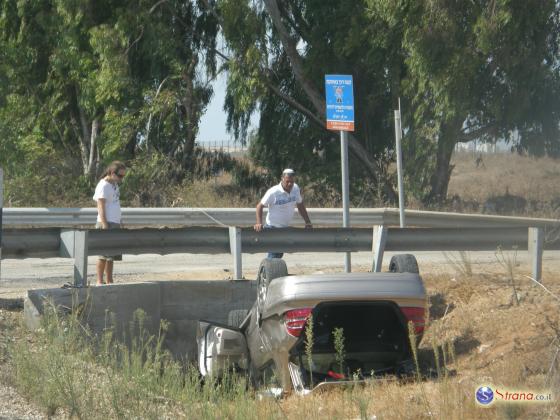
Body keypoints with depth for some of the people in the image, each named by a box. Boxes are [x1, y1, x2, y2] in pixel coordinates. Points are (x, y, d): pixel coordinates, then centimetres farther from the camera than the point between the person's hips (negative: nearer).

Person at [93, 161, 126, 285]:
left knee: (111, 255, 10)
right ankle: (99, 282, -4)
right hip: (106, 224, -9)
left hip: (115, 224, 9)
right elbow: (101, 208, -15)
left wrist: (119, 224, 14)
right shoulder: (103, 186, -10)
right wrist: (105, 226, -20)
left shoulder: (114, 185, 16)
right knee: (104, 255, -6)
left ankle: (109, 281, 14)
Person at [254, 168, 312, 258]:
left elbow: (300, 205, 11)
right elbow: (260, 206, -13)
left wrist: (308, 222, 6)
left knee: (279, 254, 15)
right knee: (273, 255, -12)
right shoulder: (273, 192, -19)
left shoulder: (295, 189, -2)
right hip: (273, 227, -7)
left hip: (285, 227, 7)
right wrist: (259, 223, -27)